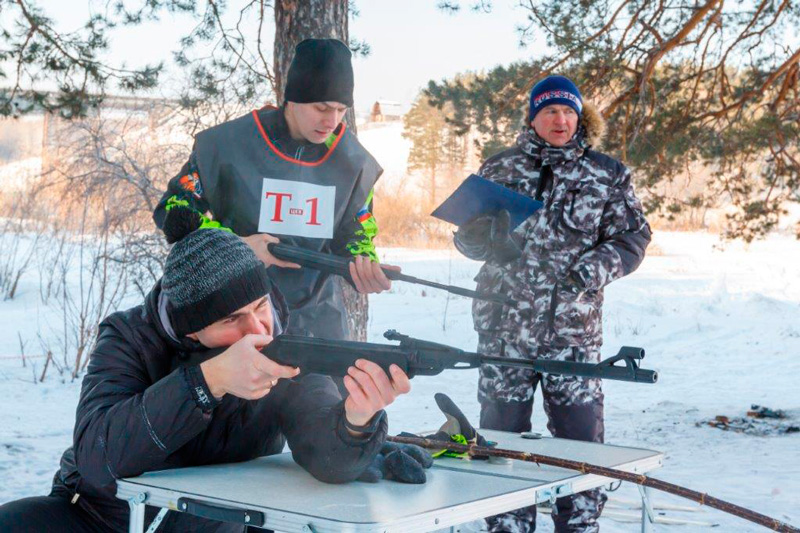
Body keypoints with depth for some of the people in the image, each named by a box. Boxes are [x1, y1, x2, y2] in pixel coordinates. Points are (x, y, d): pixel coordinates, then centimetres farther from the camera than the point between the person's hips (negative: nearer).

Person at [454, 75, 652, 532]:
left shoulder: (607, 175, 6)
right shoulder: (500, 169, 9)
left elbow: (633, 237, 7)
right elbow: (468, 235, 13)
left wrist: (596, 268, -11)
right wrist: (490, 237, -11)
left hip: (575, 328, -1)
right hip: (504, 326, 1)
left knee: (581, 436, 0)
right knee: (502, 434, 7)